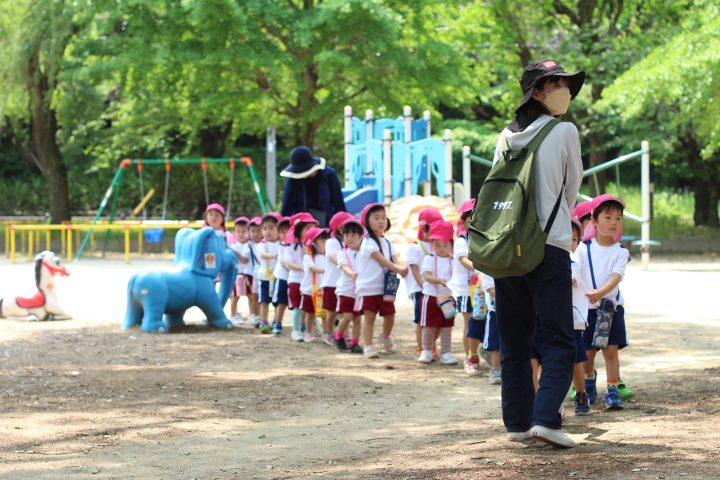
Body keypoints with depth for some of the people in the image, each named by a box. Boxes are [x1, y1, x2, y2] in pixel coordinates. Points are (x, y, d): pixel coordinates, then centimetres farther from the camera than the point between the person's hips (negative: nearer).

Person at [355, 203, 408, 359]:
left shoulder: (387, 242, 14)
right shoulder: (368, 242, -9)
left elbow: (394, 259, 4)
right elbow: (381, 260, -19)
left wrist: (401, 269, -19)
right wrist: (398, 269, -27)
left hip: (385, 287, 6)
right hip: (368, 286, -6)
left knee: (389, 315, 9)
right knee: (369, 317, -3)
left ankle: (385, 337, 36)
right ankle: (368, 346, 2)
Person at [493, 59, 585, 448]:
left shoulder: (506, 137, 10)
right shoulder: (564, 132, -4)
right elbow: (572, 187, 6)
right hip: (550, 248, -5)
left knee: (513, 342, 11)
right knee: (559, 342, -1)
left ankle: (517, 423, 12)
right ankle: (545, 418, -15)